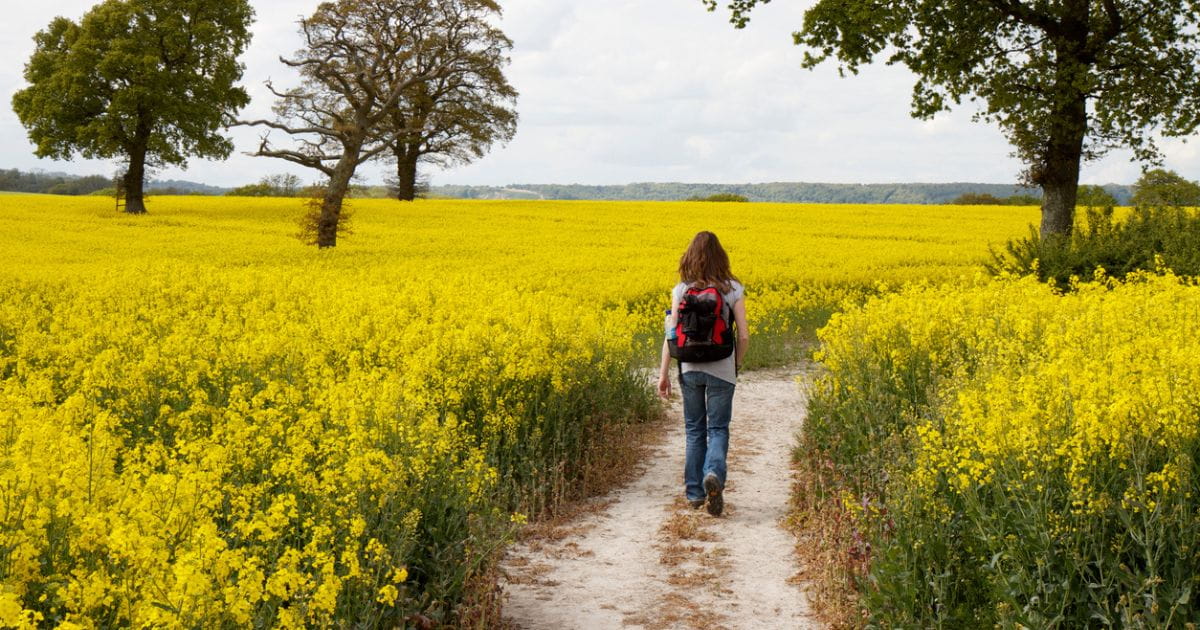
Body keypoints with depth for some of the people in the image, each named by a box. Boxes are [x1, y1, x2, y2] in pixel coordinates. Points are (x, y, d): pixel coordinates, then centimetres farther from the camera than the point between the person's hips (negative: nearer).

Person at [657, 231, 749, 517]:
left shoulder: (681, 290, -3)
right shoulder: (734, 289, -3)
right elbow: (744, 336, -4)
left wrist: (664, 373, 1)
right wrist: (736, 365, 12)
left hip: (690, 369, 1)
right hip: (722, 370, -1)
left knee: (694, 429, 14)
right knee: (718, 428, 7)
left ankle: (694, 492, 17)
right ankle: (714, 474, -20)